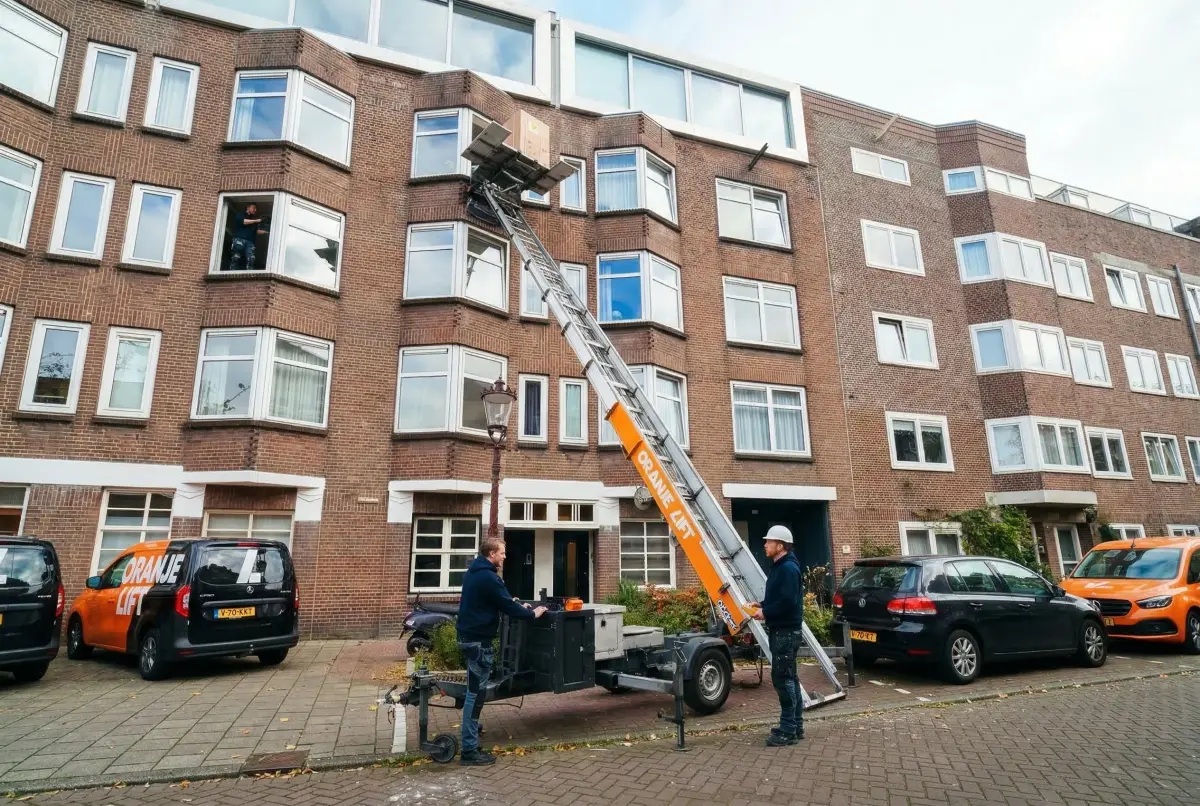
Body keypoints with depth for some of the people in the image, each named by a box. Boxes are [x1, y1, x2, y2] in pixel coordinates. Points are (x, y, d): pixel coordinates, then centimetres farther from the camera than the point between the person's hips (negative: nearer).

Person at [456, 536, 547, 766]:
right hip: (478, 639, -10)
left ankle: (471, 727, 33)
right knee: (476, 691, -6)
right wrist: (532, 613, -5)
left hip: (470, 635, 10)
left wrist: (512, 603, 18)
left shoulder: (474, 572, 12)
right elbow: (507, 606, -18)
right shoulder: (488, 577, -20)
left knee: (475, 689, 21)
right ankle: (469, 750, -2)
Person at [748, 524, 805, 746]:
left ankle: (788, 730, -1)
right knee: (788, 678, 15)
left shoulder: (788, 568, -18)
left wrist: (766, 613, -17)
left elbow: (788, 601, -25)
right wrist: (762, 605, 8)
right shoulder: (779, 567, 15)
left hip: (786, 631, -11)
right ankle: (795, 726, 23)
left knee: (782, 678, -7)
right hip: (781, 630, 11)